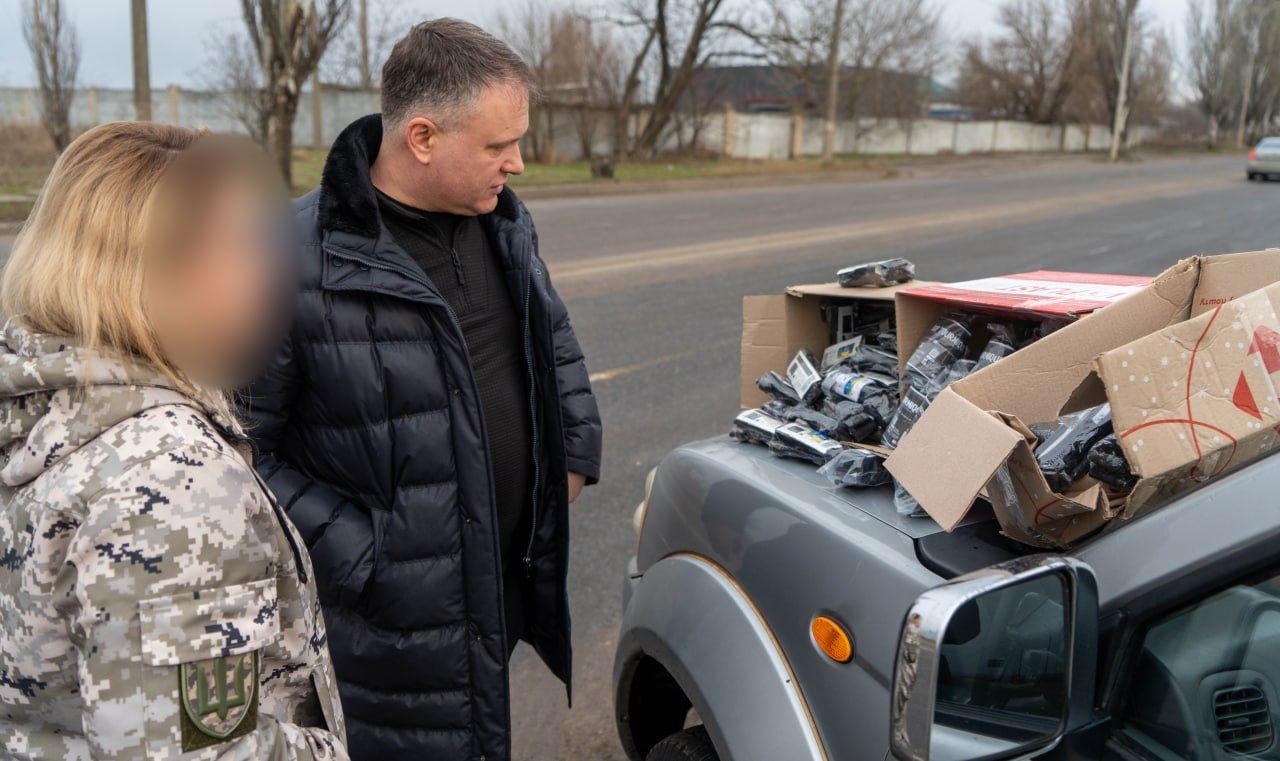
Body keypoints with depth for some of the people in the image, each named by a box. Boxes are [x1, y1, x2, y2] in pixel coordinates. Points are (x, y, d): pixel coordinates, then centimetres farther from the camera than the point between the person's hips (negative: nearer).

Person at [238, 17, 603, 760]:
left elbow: (556, 340, 20)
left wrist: (575, 449, 11)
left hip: (503, 583, 6)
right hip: (392, 618, -6)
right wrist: (353, 557, -18)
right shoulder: (300, 262, -21)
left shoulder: (506, 220, 3)